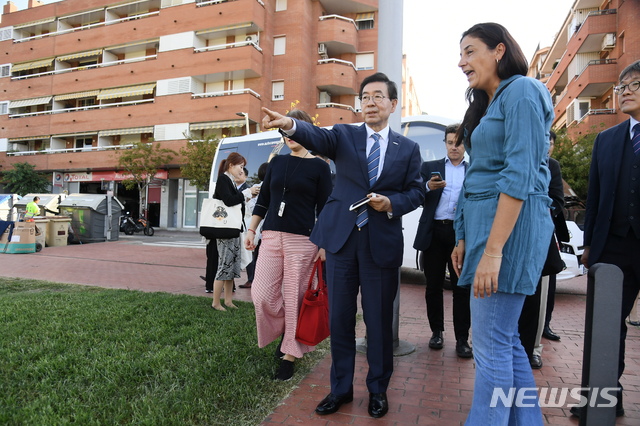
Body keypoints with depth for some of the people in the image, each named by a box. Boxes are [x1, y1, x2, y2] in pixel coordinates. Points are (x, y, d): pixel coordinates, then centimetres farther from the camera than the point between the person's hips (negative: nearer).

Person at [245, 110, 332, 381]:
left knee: (294, 298, 1)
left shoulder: (319, 167, 1)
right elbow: (263, 200, 16)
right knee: (262, 295, -1)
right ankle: (283, 331, 29)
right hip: (271, 237, 4)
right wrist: (251, 230, 10)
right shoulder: (277, 162, 12)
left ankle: (289, 356, 18)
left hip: (302, 240, -4)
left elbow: (324, 209, -1)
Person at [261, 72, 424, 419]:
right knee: (339, 318, 10)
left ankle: (378, 390, 30)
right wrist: (290, 125, -35)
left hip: (383, 243, 0)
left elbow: (416, 192, 8)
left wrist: (392, 203, -12)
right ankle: (340, 389, 28)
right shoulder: (344, 135, 6)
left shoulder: (408, 148, 9)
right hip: (341, 238, 1)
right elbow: (317, 137, -14)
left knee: (379, 320, 8)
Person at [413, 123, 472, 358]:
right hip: (434, 233, 1)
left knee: (462, 288, 2)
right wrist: (428, 187, -16)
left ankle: (462, 339, 12)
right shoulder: (429, 167, 12)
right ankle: (436, 331, 24)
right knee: (433, 286, 9)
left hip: (462, 234, 0)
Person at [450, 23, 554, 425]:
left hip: (511, 225, -10)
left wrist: (493, 250, -23)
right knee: (505, 338, 14)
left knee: (492, 345, -4)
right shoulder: (488, 104, 21)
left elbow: (520, 175, -18)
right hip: (486, 221, 10)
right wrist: (465, 239, 15)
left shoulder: (521, 91, -7)